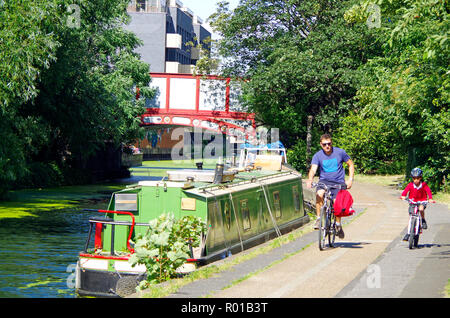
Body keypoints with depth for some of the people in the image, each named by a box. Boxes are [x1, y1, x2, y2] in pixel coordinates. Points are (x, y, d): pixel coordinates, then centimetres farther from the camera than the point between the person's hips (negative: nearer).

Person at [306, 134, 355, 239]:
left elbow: (351, 164, 9)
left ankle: (338, 225, 5)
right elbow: (313, 169, -15)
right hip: (324, 181, 1)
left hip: (338, 182, -1)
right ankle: (319, 218, -18)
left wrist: (350, 179, -2)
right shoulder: (317, 155, -2)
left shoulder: (340, 152, -1)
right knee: (319, 194, -31)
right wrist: (310, 179, -37)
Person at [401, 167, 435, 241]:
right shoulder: (410, 185, -9)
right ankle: (408, 233, 9)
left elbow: (428, 191, -18)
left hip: (422, 201, -2)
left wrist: (430, 199, -35)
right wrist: (403, 196, -43)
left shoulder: (424, 184, -9)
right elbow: (406, 190, -22)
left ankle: (423, 221, -7)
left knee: (421, 208, -36)